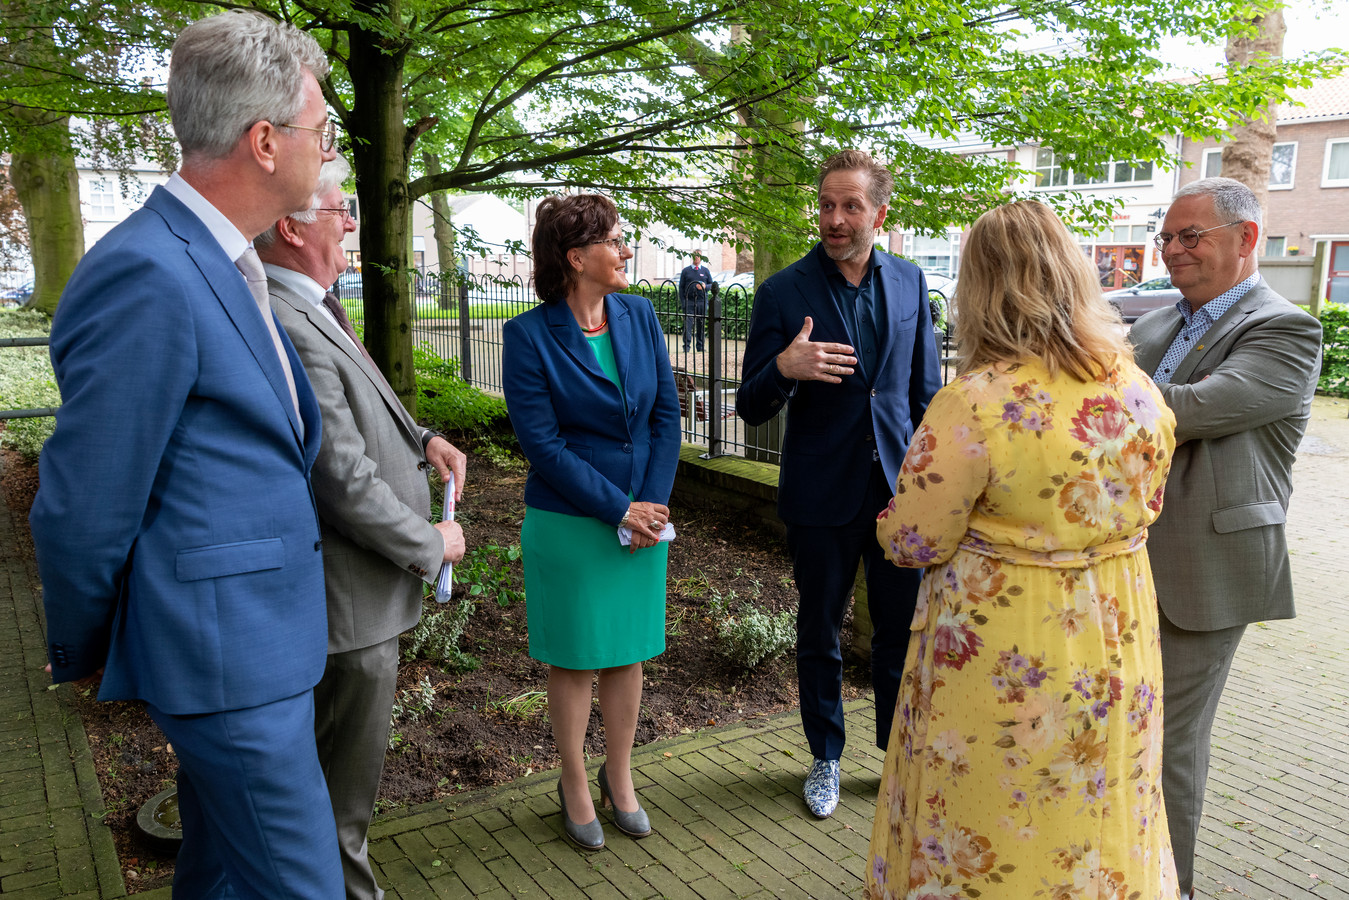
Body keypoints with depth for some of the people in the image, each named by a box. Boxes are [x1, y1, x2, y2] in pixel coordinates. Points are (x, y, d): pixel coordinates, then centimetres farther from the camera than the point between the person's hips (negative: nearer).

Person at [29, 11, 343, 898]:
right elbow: (84, 508, -15)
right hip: (229, 654, -9)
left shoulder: (219, 261, 8)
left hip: (261, 631, 9)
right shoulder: (149, 278, -22)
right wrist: (81, 655, -1)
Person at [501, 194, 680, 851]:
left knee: (628, 653, 15)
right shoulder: (529, 336, -12)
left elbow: (666, 415, 2)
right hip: (569, 525, -4)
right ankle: (575, 787, 30)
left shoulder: (640, 316, 2)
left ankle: (619, 778, 35)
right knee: (573, 660, 10)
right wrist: (619, 510, -17)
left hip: (644, 515, 4)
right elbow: (542, 443, -15)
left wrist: (653, 503, -8)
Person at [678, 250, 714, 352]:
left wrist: (705, 286, -11)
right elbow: (681, 287, 7)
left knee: (701, 324, 4)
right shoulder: (686, 271, 8)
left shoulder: (705, 270, 12)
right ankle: (686, 346, -7)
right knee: (688, 324, -9)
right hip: (689, 302, -2)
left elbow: (711, 284, 13)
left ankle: (700, 346, 12)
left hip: (702, 302, 2)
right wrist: (682, 302, -2)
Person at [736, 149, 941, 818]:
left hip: (898, 487, 2)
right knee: (819, 634, 14)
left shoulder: (909, 283, 2)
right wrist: (784, 369, -29)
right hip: (821, 494, -2)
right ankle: (825, 757, 34)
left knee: (902, 631, 11)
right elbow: (751, 409, -8)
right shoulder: (783, 293, -8)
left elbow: (925, 390, 10)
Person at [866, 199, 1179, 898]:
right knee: (1095, 810, 26)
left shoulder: (976, 404, -25)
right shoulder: (1139, 391, -5)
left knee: (986, 838, 16)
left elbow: (912, 542, -17)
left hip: (1003, 655, -5)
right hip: (1115, 640, 6)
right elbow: (1147, 507, 10)